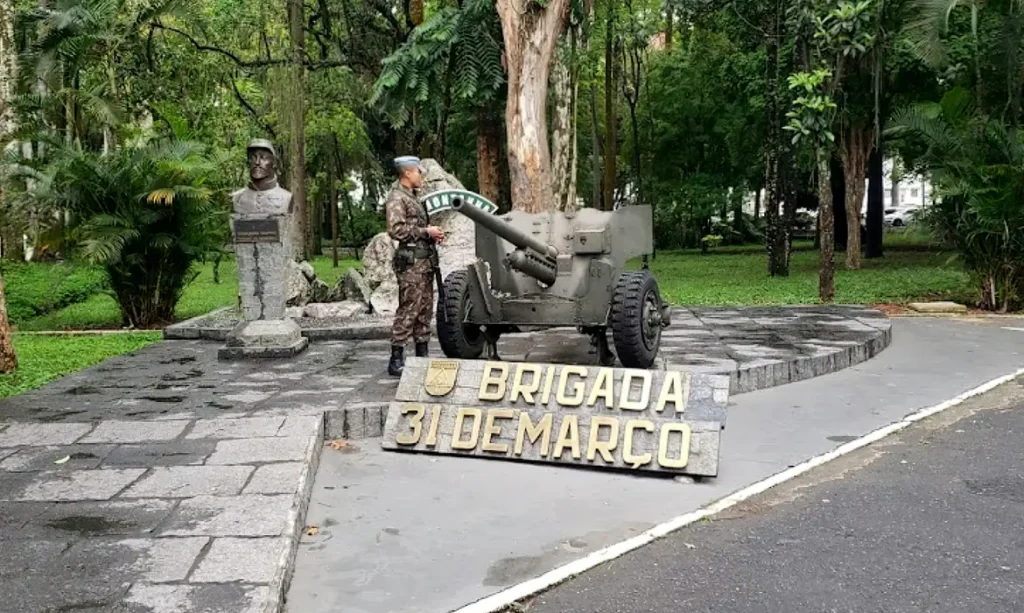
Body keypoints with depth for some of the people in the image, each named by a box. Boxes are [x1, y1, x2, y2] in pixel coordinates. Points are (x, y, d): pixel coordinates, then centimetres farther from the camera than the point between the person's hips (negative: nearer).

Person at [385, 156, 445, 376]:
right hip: (410, 260, -10)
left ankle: (422, 354, 18)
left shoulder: (412, 197, 22)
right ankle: (396, 361, -7)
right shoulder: (397, 198, -8)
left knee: (425, 309, 11)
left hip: (424, 260, 10)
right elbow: (396, 229, -19)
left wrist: (433, 233, 10)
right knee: (408, 310, -10)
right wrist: (426, 231, -15)